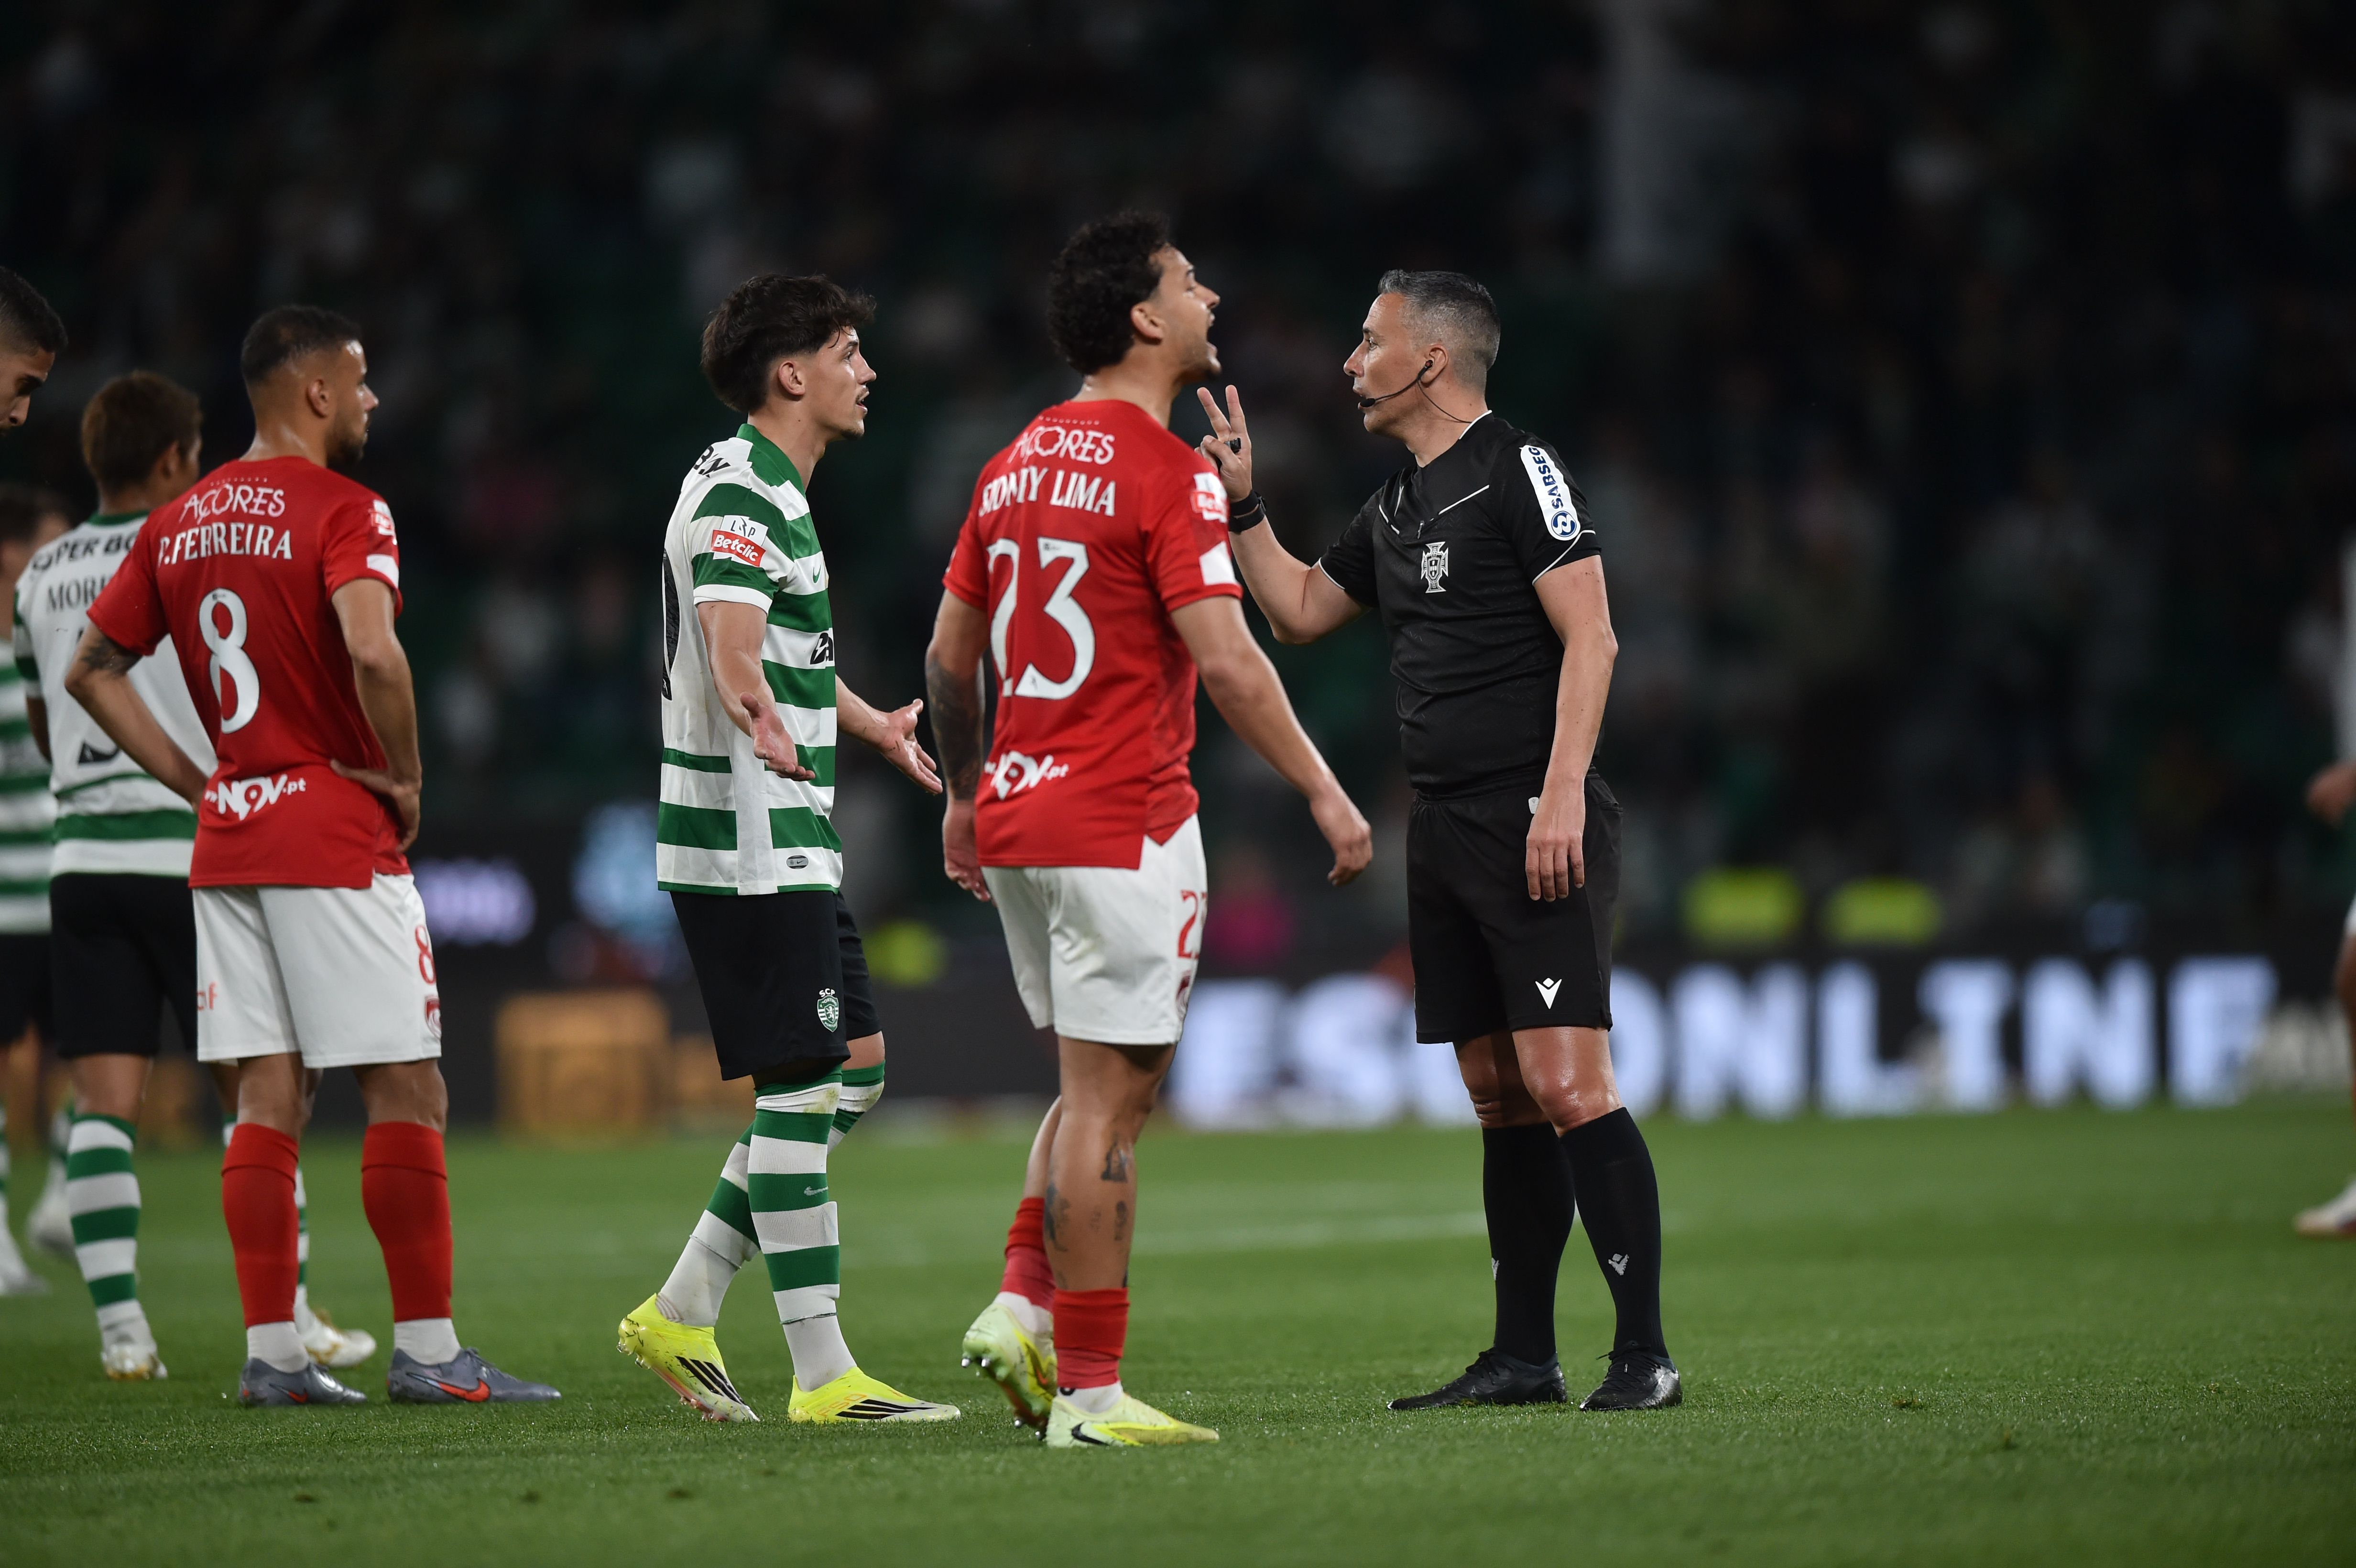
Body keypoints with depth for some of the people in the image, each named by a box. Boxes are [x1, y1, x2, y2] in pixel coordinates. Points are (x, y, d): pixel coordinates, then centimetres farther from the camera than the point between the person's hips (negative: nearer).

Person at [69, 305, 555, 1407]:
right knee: (406, 1092, -2)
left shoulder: (179, 524, 11)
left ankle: (271, 1352, 5)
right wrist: (406, 777, -13)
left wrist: (192, 780, 13)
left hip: (229, 841, 7)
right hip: (337, 837, -7)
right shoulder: (341, 510, -11)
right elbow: (371, 654, -27)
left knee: (268, 1097, 7)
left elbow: (91, 673, 14)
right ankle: (426, 1350, -3)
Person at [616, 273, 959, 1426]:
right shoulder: (737, 496, -14)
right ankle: (823, 1377, -5)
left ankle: (682, 1314, 14)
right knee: (801, 1089, -8)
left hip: (789, 842, 11)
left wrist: (872, 726, 49)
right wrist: (763, 723, -51)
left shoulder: (772, 493, 18)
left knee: (855, 1067, 12)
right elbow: (731, 649, -32)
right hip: (750, 842, -11)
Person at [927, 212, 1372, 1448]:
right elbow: (1225, 661, -18)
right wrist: (1322, 791, -12)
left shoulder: (1016, 465, 12)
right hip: (1123, 825, -8)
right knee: (1108, 1101, -5)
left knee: (1102, 1088, 19)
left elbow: (950, 655, 17)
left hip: (1017, 811, 8)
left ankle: (1021, 1309, 6)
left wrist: (964, 796, 28)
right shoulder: (1166, 472, -12)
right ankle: (1088, 1391, -4)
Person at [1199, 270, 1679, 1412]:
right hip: (1445, 833, 9)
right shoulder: (1397, 507, 19)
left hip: (1534, 825, -9)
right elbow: (1299, 611, 33)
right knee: (1500, 1097, 9)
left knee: (1566, 1086, -14)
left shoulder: (1519, 472, -7)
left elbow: (1590, 640, -13)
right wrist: (1241, 505, 22)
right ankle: (1523, 1357, 13)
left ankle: (1644, 1352, -12)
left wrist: (1562, 794, -20)